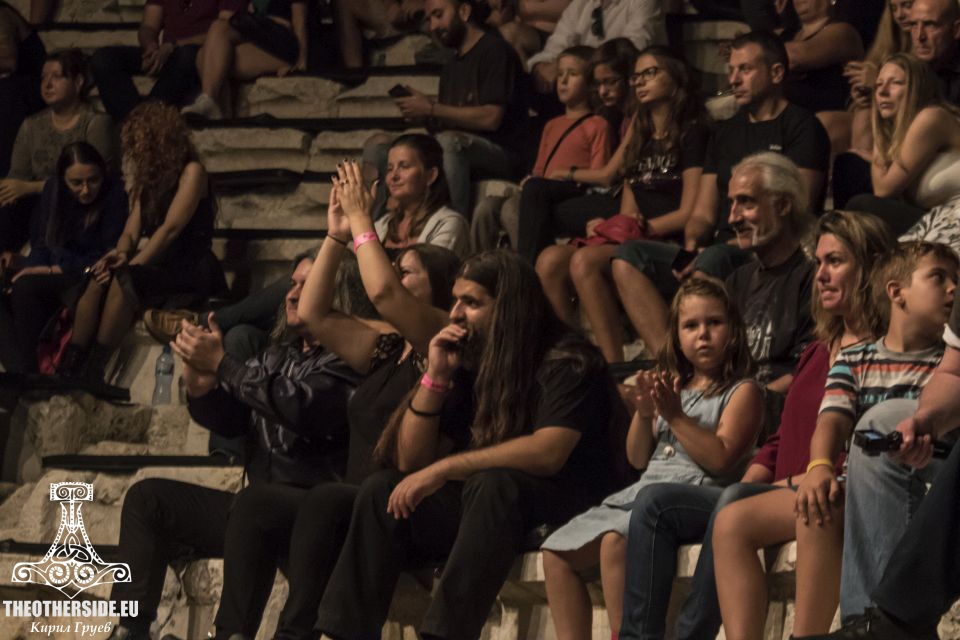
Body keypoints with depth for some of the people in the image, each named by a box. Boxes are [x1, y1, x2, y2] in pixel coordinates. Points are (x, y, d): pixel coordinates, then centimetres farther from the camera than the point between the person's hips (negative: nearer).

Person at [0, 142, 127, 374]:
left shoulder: (115, 195, -13)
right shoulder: (53, 190, 3)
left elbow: (109, 257, -14)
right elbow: (41, 242, 9)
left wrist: (56, 270, -16)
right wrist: (32, 269, -13)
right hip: (53, 273, 5)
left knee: (25, 288, -29)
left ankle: (26, 369, -22)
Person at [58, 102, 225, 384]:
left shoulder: (191, 172, -6)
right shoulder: (148, 179, 18)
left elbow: (171, 229, -16)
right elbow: (132, 231, 9)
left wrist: (133, 264, -22)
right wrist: (121, 253, -14)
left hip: (191, 273, -7)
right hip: (160, 268, 7)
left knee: (122, 281, -32)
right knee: (98, 282, -20)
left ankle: (93, 372, -33)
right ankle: (69, 368, -27)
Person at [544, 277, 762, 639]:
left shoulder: (741, 392, 2)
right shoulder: (671, 387, 23)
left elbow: (721, 459, -12)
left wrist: (675, 416, -10)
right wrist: (644, 414, 3)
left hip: (696, 493, -8)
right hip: (645, 486, 8)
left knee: (615, 539, -34)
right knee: (557, 552, -4)